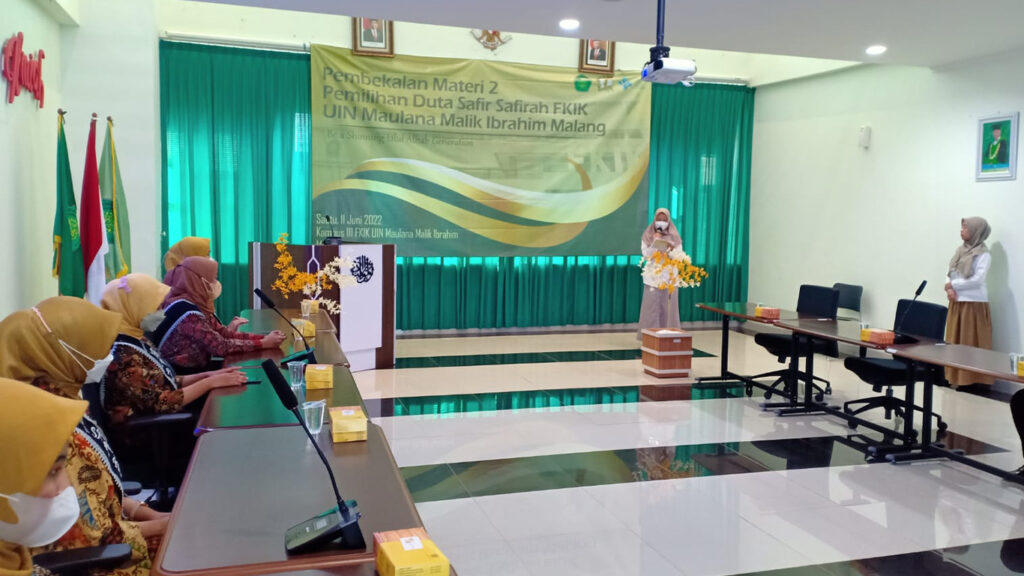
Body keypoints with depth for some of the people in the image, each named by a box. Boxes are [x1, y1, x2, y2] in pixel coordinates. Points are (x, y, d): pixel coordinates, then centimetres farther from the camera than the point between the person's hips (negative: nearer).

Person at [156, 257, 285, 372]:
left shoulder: (195, 305, 5)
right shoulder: (188, 314, -24)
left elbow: (224, 333, 3)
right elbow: (222, 347, -23)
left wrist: (264, 337, -8)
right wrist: (264, 343, -17)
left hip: (196, 368, 8)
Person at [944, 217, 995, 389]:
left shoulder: (983, 254, -8)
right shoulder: (960, 250, 13)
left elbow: (977, 279, -17)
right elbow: (950, 274, 12)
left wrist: (953, 285, -9)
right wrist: (949, 288, -7)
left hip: (974, 303, -7)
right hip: (956, 303, 7)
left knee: (972, 343, -4)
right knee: (955, 341, 8)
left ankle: (973, 379, 0)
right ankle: (955, 377, 14)